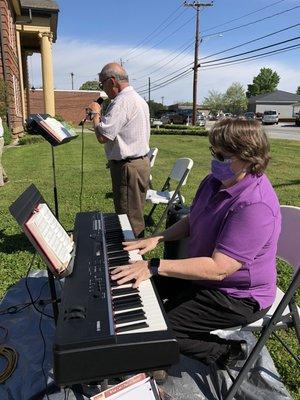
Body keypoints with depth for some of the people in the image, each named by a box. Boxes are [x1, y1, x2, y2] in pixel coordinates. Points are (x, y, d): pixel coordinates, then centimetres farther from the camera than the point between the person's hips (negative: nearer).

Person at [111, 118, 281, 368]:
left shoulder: (255, 206, -31)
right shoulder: (214, 182, -1)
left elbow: (218, 269, -34)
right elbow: (191, 223, 12)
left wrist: (154, 267, -34)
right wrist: (157, 239, -4)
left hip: (235, 297, -9)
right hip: (202, 273, 9)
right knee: (140, 287, 10)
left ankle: (227, 352, 4)